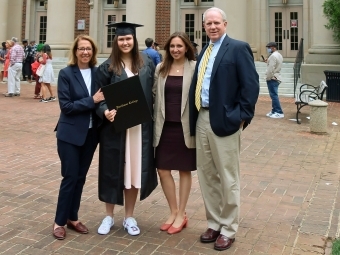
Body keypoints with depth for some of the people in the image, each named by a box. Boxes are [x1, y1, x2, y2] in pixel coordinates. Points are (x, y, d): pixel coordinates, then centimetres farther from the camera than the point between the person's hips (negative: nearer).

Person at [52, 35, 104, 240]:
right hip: (70, 133, -4)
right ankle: (60, 221, 15)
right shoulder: (66, 74, -8)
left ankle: (72, 217, 26)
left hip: (90, 133, 4)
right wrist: (91, 100, -20)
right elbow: (65, 106, -15)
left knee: (80, 177, 12)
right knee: (70, 177, 0)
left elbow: (103, 98, 10)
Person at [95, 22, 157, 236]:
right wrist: (105, 111, -21)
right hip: (115, 125, -2)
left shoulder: (147, 63, 6)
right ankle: (109, 216, 23)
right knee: (113, 169, 6)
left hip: (140, 126, 2)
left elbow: (152, 92, 10)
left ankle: (129, 217, 23)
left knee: (135, 169, 8)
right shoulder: (108, 67, -1)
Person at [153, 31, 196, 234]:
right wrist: (155, 120, 2)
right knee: (163, 170, 6)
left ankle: (181, 214, 23)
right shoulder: (161, 68, 6)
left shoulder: (195, 68, -5)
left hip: (185, 126, -4)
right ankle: (174, 212, 25)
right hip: (165, 126, 4)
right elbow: (154, 94, 10)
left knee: (184, 170, 8)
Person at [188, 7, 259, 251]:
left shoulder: (238, 48, -5)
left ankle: (228, 229, 17)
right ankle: (214, 223, 28)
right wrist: (195, 116, 8)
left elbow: (251, 84, -11)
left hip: (224, 120, -7)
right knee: (207, 175, 13)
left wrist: (242, 116, -15)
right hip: (202, 119, 7)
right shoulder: (204, 52, 16)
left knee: (228, 178, 3)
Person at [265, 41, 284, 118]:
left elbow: (271, 69, -21)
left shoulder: (273, 56, -16)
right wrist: (268, 61, 12)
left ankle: (279, 113, -10)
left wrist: (268, 78, -15)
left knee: (274, 95, -9)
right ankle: (274, 111, 19)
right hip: (277, 78, 10)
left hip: (272, 78, -10)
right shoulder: (279, 55, 16)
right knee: (274, 95, 14)